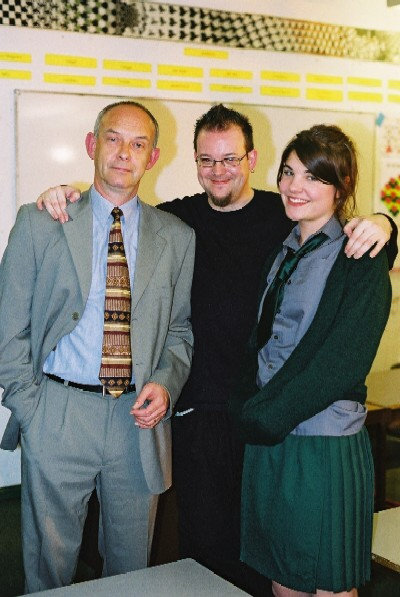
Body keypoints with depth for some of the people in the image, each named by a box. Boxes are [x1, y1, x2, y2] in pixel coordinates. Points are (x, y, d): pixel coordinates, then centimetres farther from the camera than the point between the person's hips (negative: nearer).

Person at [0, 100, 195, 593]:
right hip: (57, 417, -1)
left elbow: (181, 327, 11)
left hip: (139, 418, 2)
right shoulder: (40, 223, -1)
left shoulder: (177, 238, 5)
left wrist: (165, 383, -6)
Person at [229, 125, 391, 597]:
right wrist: (246, 407, -1)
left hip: (325, 447, -6)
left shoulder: (361, 259, -8)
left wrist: (265, 415, -14)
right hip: (266, 443, 6)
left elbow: (344, 362, -16)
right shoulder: (281, 253, 13)